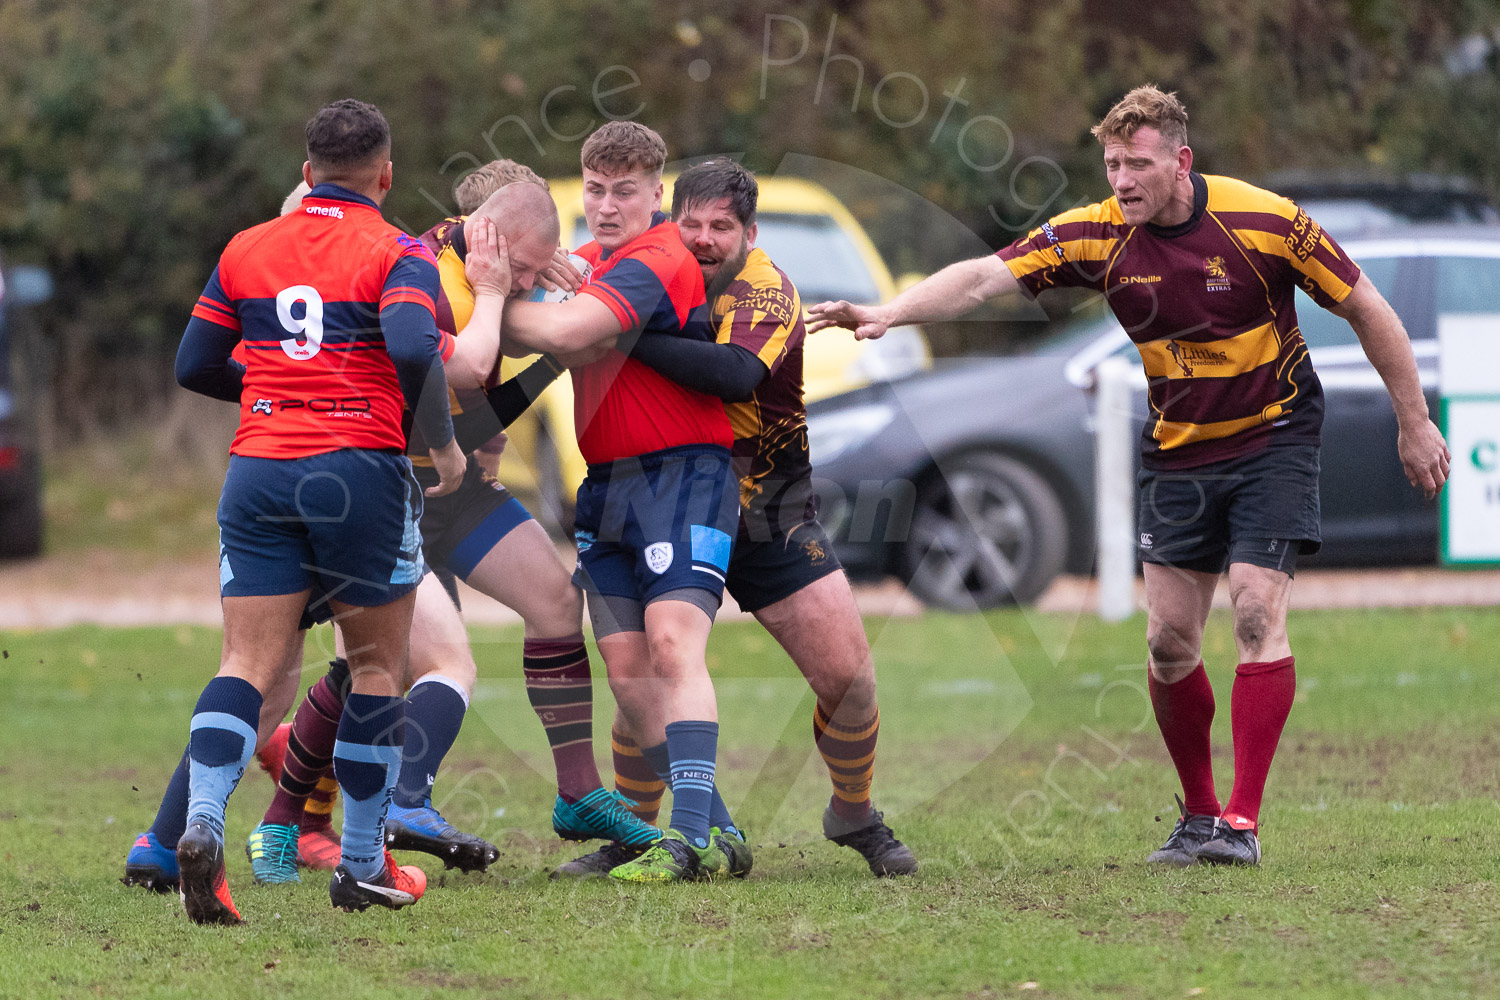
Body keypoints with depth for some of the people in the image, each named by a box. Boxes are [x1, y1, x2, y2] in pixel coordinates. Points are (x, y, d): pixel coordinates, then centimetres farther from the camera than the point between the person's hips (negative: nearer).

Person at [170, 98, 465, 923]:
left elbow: (195, 367, 14)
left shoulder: (246, 250, 12)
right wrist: (444, 444, -6)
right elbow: (413, 351, -19)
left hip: (258, 471, 3)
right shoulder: (397, 254, -1)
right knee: (377, 665, 11)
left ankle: (201, 824, -24)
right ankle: (363, 868, 14)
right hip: (359, 470, -3)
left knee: (247, 663, 0)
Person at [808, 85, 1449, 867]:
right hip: (1177, 448, 4)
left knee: (1257, 612, -17)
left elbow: (1362, 306, -8)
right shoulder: (1097, 235, -11)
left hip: (1273, 436, -4)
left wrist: (1414, 422, -5)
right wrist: (889, 312, -33)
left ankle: (1243, 821, -15)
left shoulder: (1264, 220, -19)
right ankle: (1198, 813, 16)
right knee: (1167, 640, 0)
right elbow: (985, 276, -16)